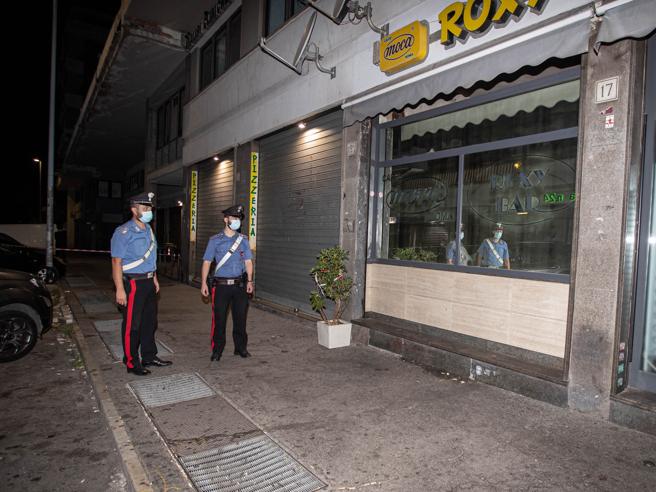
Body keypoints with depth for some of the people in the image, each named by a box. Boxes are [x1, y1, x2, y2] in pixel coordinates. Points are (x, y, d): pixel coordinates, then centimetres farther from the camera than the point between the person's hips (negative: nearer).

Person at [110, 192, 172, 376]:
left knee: (150, 321, 16)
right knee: (132, 325, 1)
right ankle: (132, 363, 13)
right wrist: (120, 289, -22)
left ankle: (149, 357, 29)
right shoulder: (123, 232, -14)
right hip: (133, 283, -8)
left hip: (148, 282, 8)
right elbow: (116, 262, -17)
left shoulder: (149, 230, 12)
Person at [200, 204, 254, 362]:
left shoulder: (243, 240, 9)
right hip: (221, 285, -2)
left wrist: (249, 281, 1)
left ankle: (241, 348, 23)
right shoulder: (215, 240, 2)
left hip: (240, 285, 2)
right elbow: (207, 262, 2)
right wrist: (203, 283, -4)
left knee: (240, 318, 8)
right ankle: (217, 350, 15)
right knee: (219, 319, 1)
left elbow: (248, 262, 10)